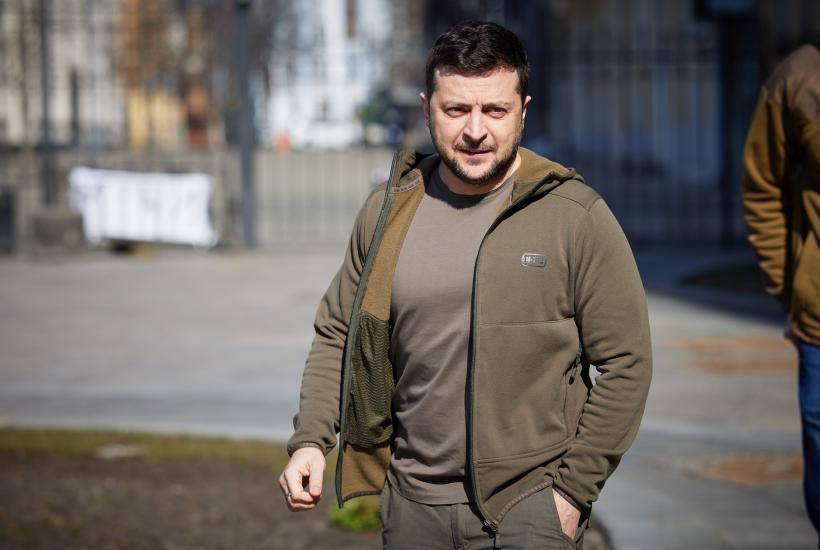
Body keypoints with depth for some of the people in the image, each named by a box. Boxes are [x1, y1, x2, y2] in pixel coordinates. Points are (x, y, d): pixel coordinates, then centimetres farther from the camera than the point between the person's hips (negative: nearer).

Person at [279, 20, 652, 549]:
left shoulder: (577, 217, -7)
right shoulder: (387, 211, 4)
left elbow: (626, 365, -6)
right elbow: (338, 335, 12)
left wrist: (572, 489, -8)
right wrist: (310, 441, -2)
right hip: (412, 504, 4)